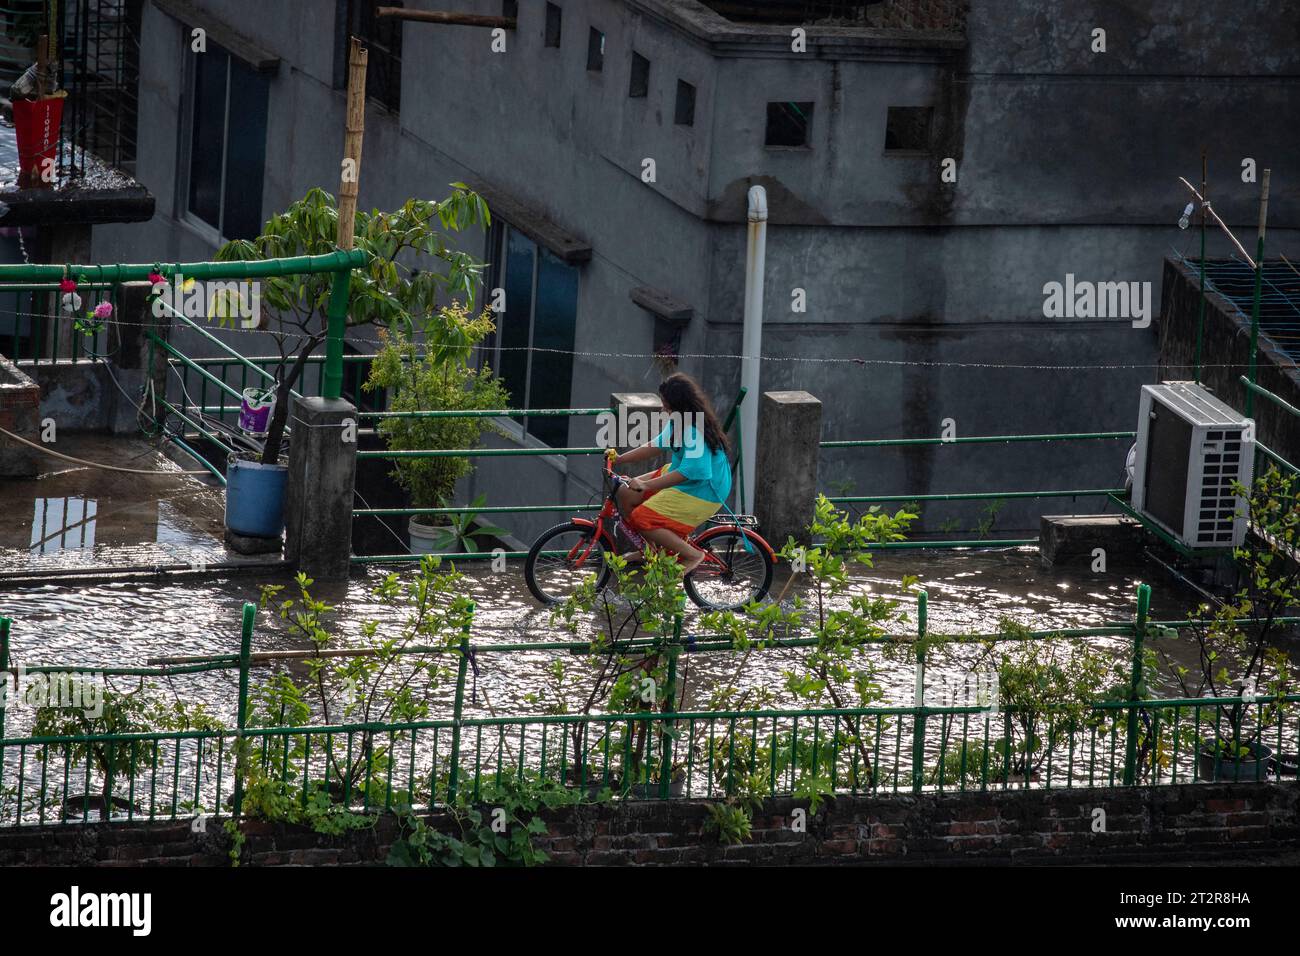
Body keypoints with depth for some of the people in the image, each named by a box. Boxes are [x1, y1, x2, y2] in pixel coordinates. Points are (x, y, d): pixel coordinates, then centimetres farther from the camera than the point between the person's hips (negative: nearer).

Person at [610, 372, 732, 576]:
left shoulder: (695, 432, -28)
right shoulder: (679, 421, 3)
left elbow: (688, 472, -32)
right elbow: (657, 444, 15)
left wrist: (647, 485, -31)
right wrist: (620, 459, 12)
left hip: (702, 493, -10)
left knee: (641, 519, -18)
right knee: (626, 494, 7)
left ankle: (692, 555, -7)